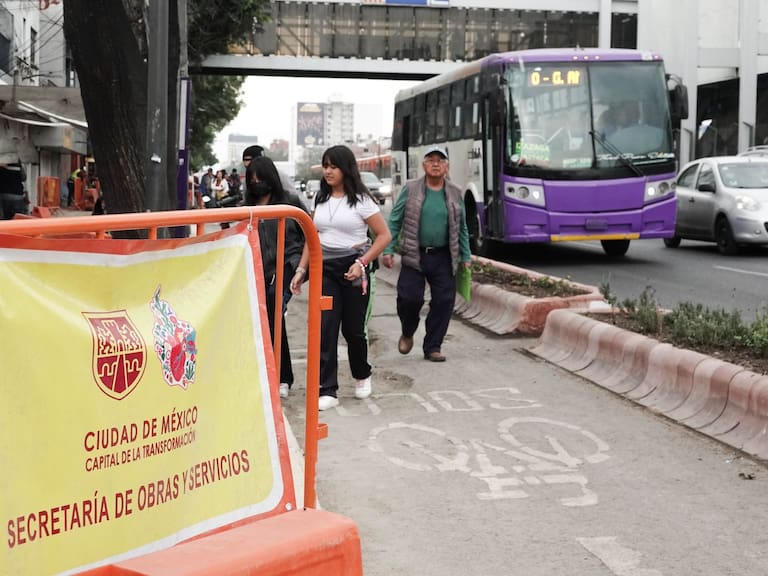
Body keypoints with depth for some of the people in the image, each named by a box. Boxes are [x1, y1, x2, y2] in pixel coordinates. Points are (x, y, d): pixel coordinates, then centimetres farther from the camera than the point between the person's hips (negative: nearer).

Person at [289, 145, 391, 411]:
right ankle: (327, 391, -4)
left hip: (352, 269, -3)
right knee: (324, 328, -7)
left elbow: (384, 235, -5)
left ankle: (362, 376, 34)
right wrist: (301, 270, 6)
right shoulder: (320, 199, 10)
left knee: (352, 328, 5)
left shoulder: (361, 200, -5)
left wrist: (362, 263, -14)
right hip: (324, 269, 4)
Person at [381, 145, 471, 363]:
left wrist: (465, 256, 11)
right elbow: (394, 221, 2)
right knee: (409, 297, -9)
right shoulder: (410, 189, 2)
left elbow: (462, 228, 15)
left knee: (443, 302, 0)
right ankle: (407, 333, 21)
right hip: (414, 256, -2)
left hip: (443, 259, 2)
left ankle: (432, 347, 12)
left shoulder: (455, 193, 9)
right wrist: (388, 250, -4)